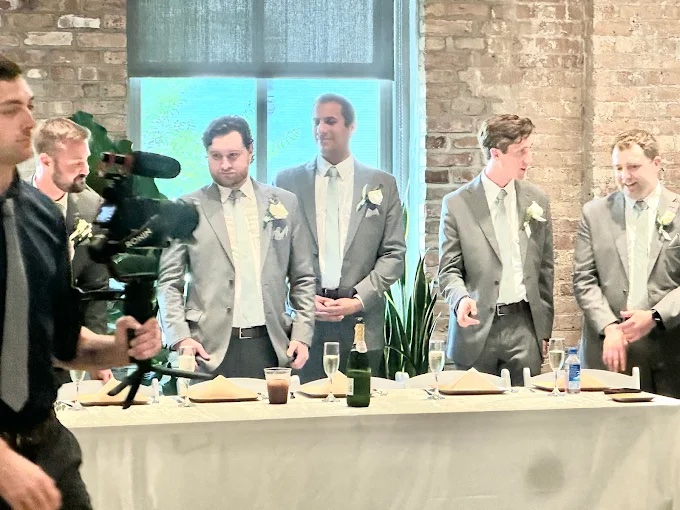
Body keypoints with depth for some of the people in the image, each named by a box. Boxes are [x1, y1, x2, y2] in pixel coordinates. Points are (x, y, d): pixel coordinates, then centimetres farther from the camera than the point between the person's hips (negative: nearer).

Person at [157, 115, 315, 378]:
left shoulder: (284, 203, 10)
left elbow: (302, 279, 12)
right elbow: (168, 281, 4)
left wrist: (302, 335, 2)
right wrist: (180, 337, -8)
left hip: (270, 345, 2)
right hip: (210, 348, -1)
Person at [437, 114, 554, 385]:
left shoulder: (536, 199, 9)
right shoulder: (457, 204, -1)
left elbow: (545, 268, 13)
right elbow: (449, 270, 1)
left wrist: (544, 330, 12)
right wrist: (461, 299, -21)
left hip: (524, 325, 2)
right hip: (477, 328, -2)